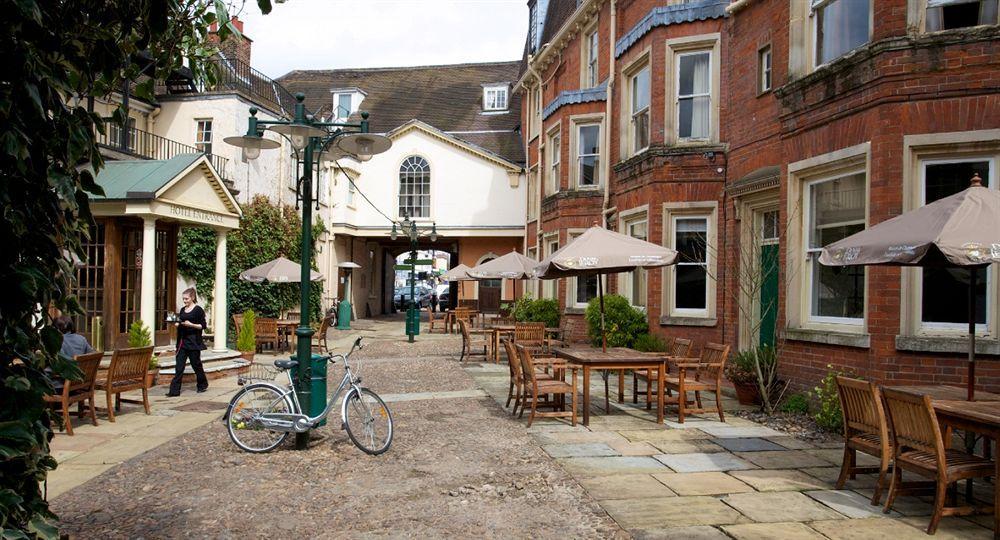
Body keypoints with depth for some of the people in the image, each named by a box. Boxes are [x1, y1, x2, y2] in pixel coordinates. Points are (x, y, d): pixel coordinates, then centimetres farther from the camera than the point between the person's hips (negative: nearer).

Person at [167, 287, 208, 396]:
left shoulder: (198, 310, -6)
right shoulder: (182, 310, 13)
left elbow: (203, 326, -8)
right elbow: (180, 324, 20)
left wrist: (191, 325, -21)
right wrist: (177, 324, -1)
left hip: (193, 341, -5)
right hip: (182, 341, 6)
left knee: (196, 363, 6)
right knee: (179, 366, -1)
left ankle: (203, 384, 27)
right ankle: (175, 390, -3)